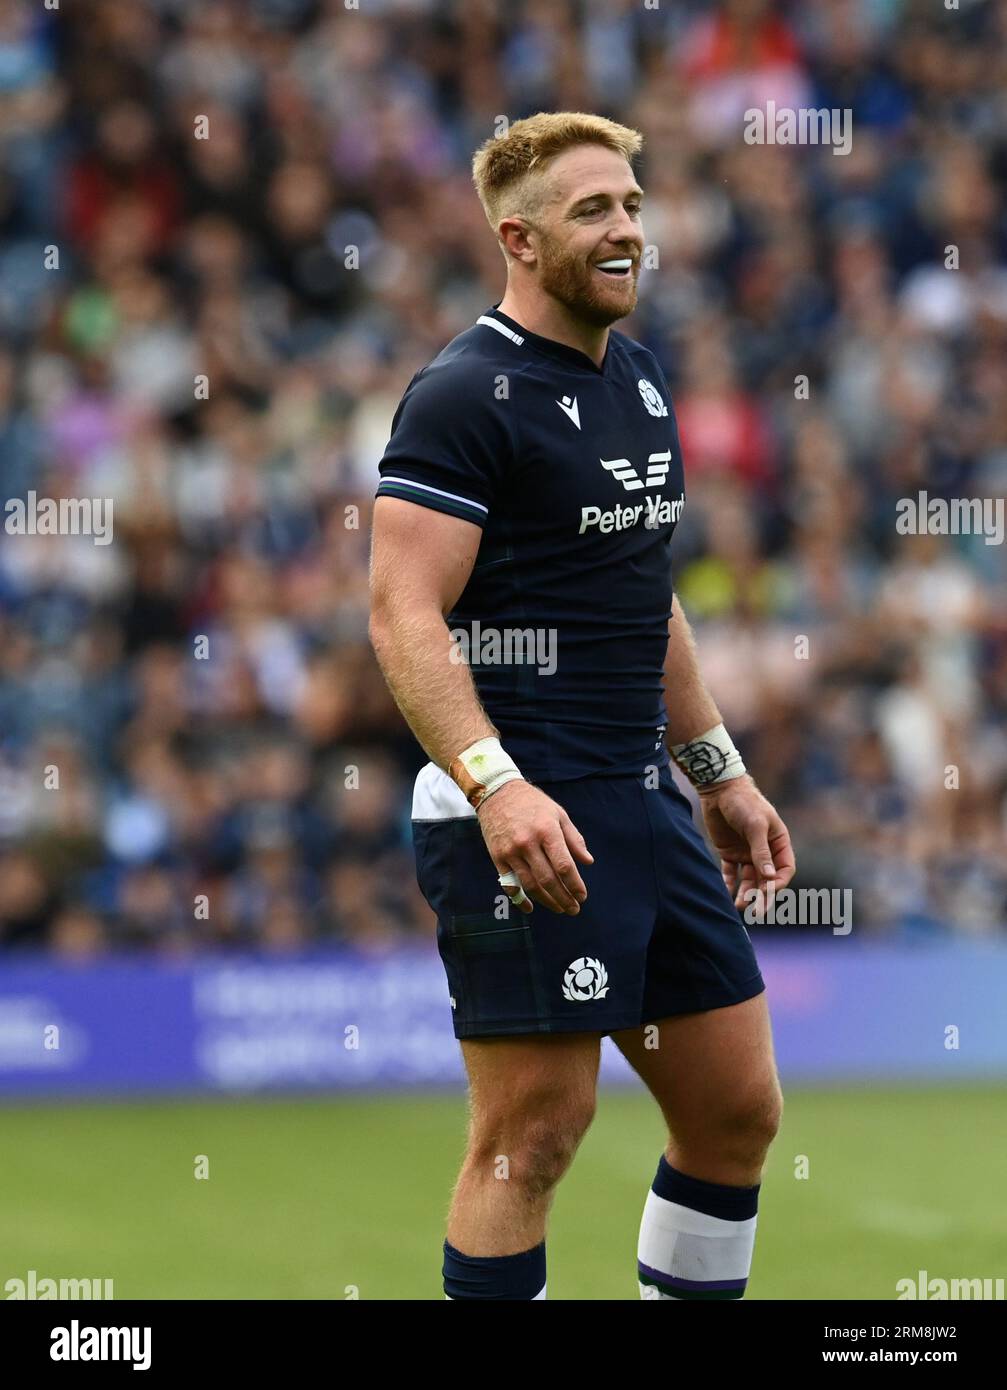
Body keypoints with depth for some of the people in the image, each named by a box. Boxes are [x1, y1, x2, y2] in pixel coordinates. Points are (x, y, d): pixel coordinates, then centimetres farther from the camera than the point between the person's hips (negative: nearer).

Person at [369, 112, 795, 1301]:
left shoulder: (635, 379, 16)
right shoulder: (465, 394, -11)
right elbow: (403, 614, -19)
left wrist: (720, 772, 25)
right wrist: (495, 785, -31)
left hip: (644, 803, 9)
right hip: (526, 814, -9)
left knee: (737, 1113, 10)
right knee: (534, 1135, -7)